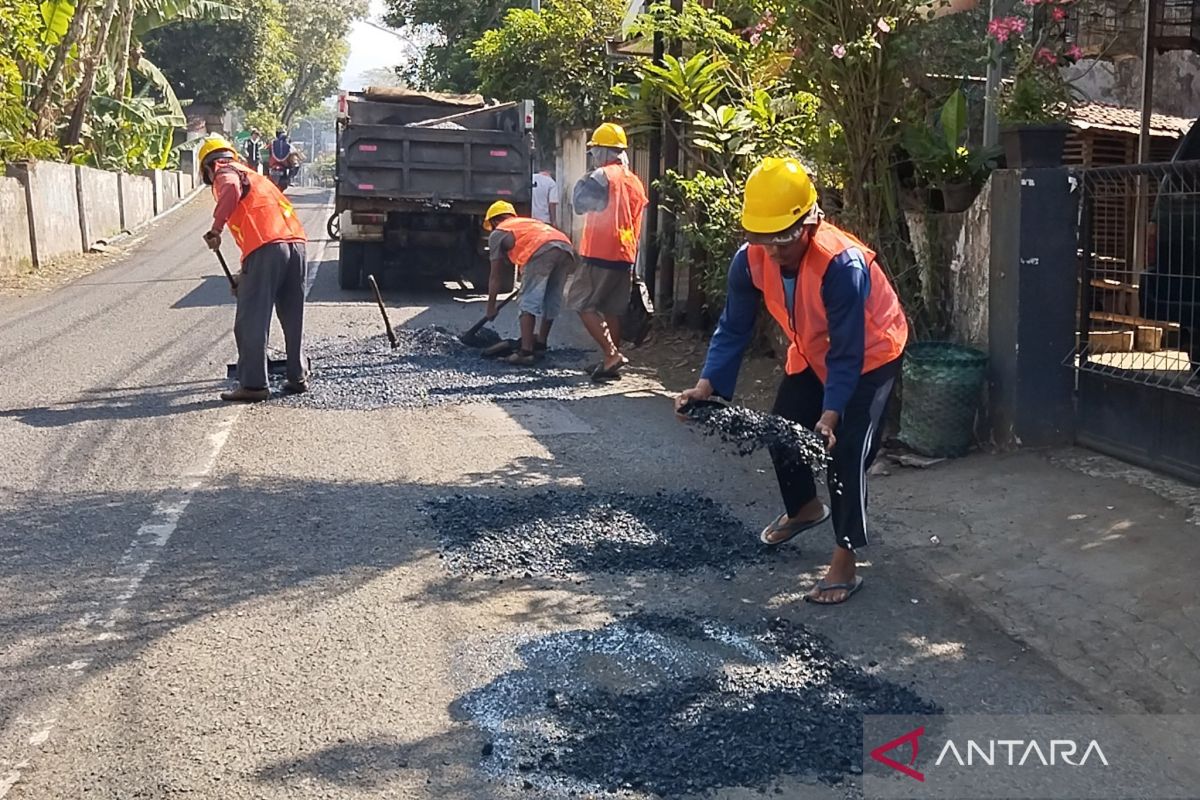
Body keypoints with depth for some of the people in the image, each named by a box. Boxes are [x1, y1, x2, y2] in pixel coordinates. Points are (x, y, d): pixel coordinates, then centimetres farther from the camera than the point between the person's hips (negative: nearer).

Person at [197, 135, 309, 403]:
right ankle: (297, 377, 23)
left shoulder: (225, 173, 11)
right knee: (293, 319, 17)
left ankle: (253, 385, -2)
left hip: (267, 248, -8)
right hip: (296, 243, 8)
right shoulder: (254, 176, 36)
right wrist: (245, 275, 43)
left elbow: (232, 190, -16)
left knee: (251, 322, -2)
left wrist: (216, 229, -16)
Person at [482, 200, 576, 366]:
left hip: (542, 251, -6)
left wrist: (491, 307, 29)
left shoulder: (498, 233, 22)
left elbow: (495, 276, 22)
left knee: (529, 302, -1)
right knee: (551, 302, 18)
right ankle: (540, 345, 30)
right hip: (566, 248, 6)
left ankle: (525, 352, -8)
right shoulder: (531, 222, 41)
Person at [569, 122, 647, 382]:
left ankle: (612, 354, -13)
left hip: (600, 255, -8)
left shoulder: (602, 175, -11)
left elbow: (579, 203, -13)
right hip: (626, 256, 8)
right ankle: (612, 363, 16)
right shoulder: (635, 182, 15)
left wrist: (582, 182, 1)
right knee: (612, 309, 13)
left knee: (582, 304, -2)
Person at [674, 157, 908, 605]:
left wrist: (830, 414, -41)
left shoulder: (842, 264, -38)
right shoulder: (750, 260, -23)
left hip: (870, 355, -6)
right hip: (812, 354, 7)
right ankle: (804, 508, 43)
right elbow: (734, 329, -16)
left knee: (846, 451, -14)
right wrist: (706, 385, -28)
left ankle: (845, 564, -3)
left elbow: (847, 353, -33)